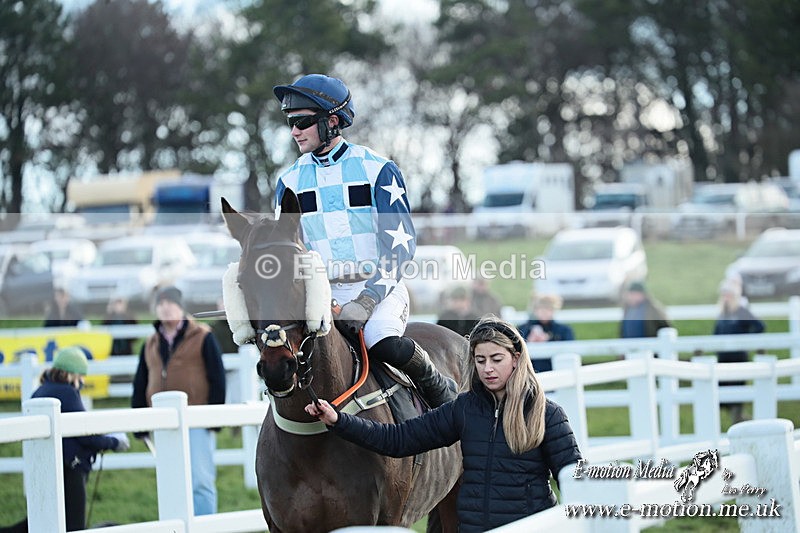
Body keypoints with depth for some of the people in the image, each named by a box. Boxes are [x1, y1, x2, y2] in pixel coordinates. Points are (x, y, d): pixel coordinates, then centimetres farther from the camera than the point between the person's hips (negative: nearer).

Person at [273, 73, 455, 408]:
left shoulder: (378, 170, -1)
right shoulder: (290, 182, 11)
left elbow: (400, 242, -8)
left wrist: (368, 298, -21)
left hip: (378, 288, -3)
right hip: (321, 293, 3)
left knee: (385, 343, -34)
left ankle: (438, 388, -4)